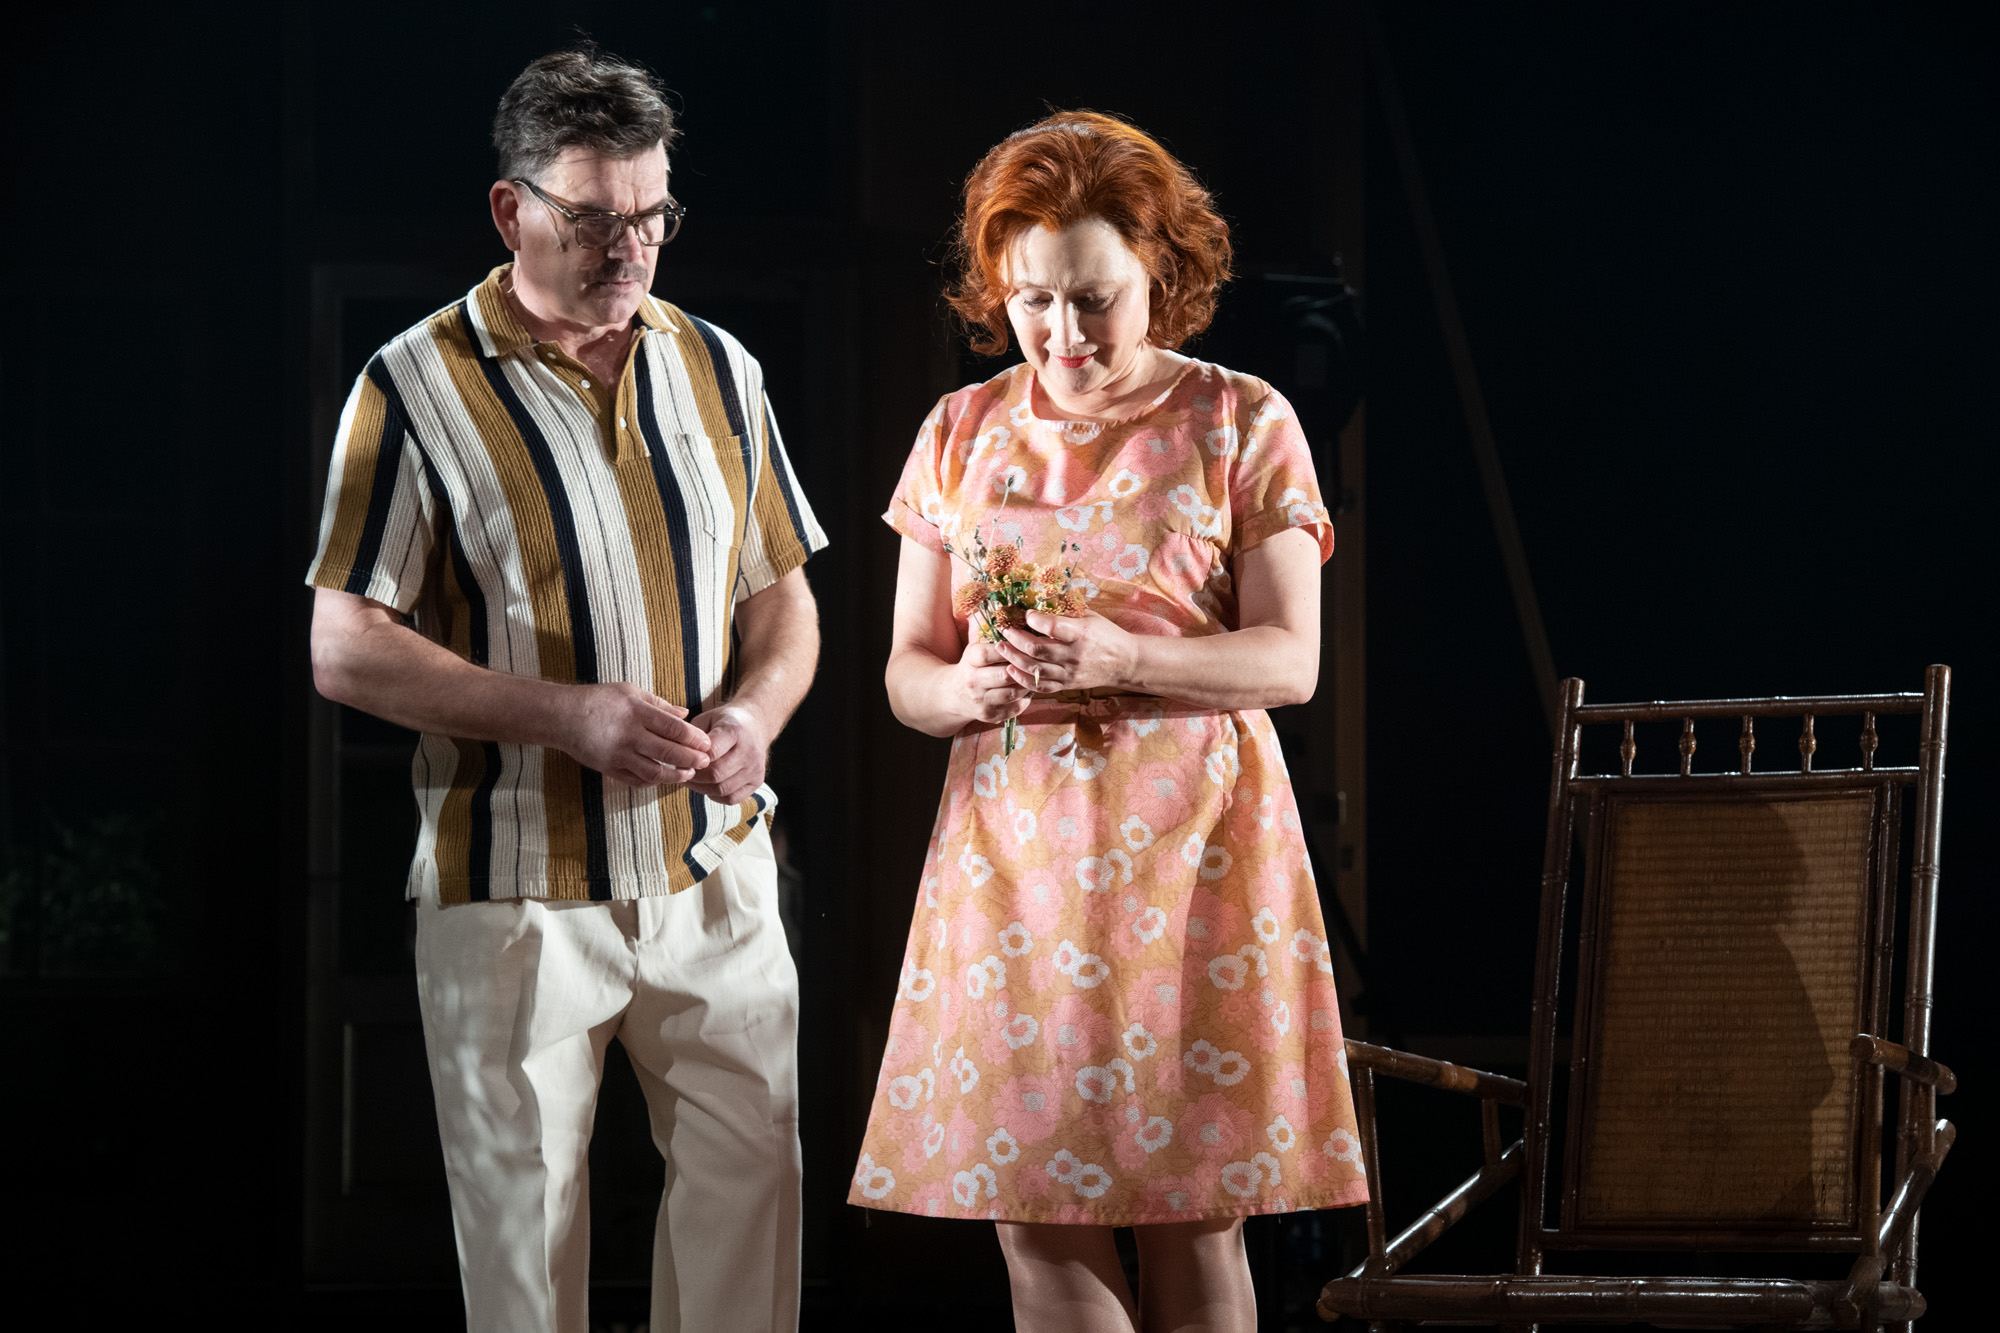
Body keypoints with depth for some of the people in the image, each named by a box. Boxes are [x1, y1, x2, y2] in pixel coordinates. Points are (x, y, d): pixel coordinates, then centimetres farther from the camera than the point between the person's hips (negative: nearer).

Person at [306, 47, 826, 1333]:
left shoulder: (715, 368, 9)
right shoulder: (417, 386, -6)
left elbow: (783, 594, 16)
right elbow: (345, 650, -8)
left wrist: (756, 711, -7)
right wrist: (567, 715, -18)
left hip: (713, 869, 4)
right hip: (514, 887, -4)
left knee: (751, 1180, 4)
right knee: (524, 1221, 3)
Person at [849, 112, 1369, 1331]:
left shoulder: (1242, 424, 1)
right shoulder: (963, 434, 10)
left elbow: (1291, 660, -4)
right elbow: (907, 670, 11)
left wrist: (1119, 659, -20)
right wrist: (966, 688, -13)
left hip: (1189, 837, -3)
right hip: (1012, 847, 3)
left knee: (1192, 1218, 0)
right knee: (1035, 1222, -1)